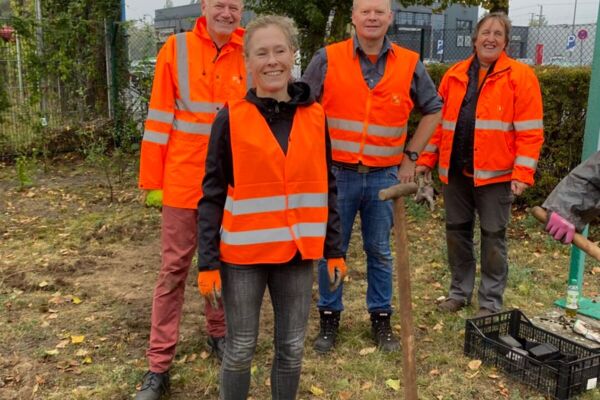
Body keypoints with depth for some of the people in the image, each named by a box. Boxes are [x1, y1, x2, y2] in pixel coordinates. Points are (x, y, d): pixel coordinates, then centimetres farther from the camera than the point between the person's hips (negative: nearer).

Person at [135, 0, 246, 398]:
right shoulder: (176, 49, -2)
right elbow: (160, 117, -2)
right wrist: (152, 180, -3)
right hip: (184, 178, -2)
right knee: (174, 268, 3)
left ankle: (218, 332, 36)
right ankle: (159, 365, 11)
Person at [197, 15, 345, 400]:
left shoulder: (315, 116, 1)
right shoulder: (230, 119, -7)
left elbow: (326, 187, 8)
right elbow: (212, 196, -5)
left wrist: (335, 249, 7)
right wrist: (208, 262, -8)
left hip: (298, 253, 3)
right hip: (243, 254, -2)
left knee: (292, 348, 15)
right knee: (241, 350, 10)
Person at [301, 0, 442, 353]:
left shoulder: (410, 65, 1)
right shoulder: (327, 59, -3)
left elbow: (433, 110, 13)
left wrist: (411, 156, 7)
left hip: (384, 176, 1)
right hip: (336, 174, -1)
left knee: (380, 251, 11)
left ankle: (381, 317, 27)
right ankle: (330, 316, 24)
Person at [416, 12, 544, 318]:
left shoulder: (520, 76, -3)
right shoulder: (454, 75, 9)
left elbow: (529, 131, -8)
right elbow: (438, 121, 11)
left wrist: (522, 173, -15)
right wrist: (426, 160, 6)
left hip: (495, 173, -4)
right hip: (455, 171, 4)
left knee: (493, 237, 5)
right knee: (456, 232, 12)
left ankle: (491, 302, 18)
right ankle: (459, 291, 28)